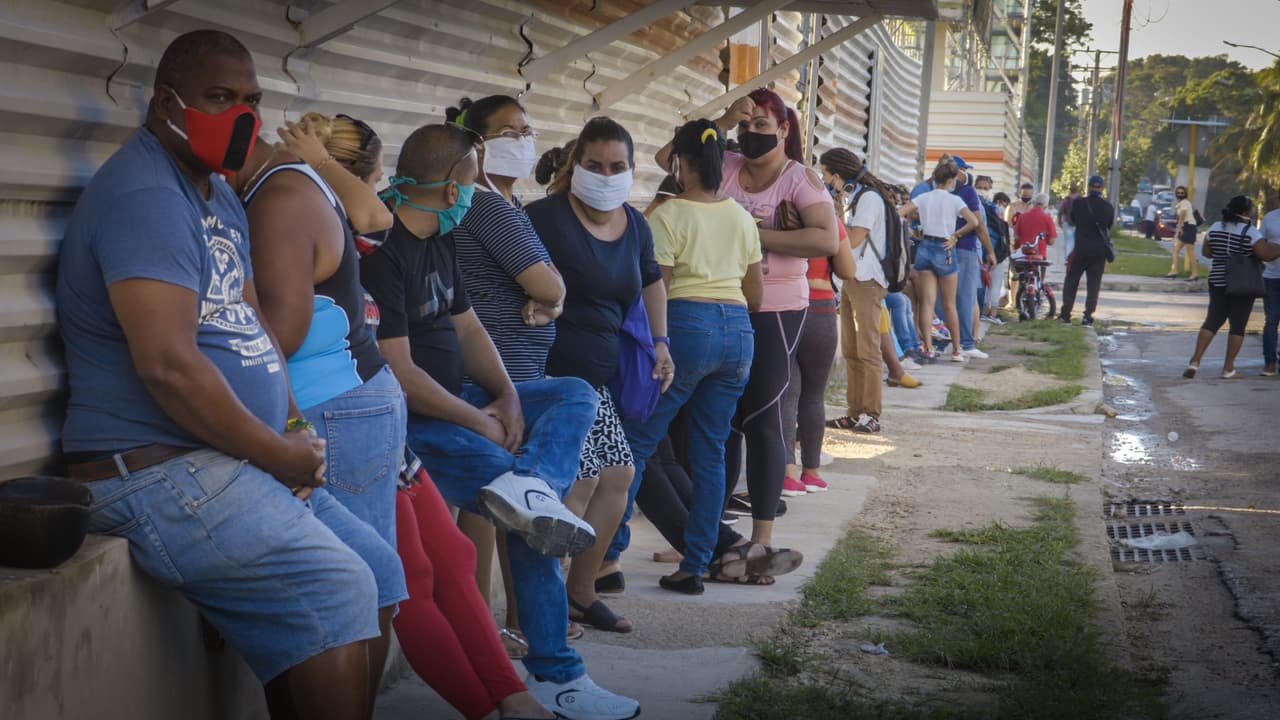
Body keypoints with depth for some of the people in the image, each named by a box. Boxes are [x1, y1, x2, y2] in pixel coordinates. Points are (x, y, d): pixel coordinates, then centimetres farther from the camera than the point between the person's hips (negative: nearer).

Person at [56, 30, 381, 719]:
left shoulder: (220, 195, 16)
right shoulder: (145, 195, -17)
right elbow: (168, 364, -26)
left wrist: (294, 429, 1)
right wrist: (284, 456, -16)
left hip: (239, 463, 10)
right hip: (158, 474, -10)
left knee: (380, 572, 8)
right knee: (334, 592, -19)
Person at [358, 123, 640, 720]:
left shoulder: (439, 241, 13)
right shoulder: (382, 251, -19)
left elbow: (467, 327, 17)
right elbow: (400, 375, -22)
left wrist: (507, 396, -1)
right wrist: (479, 421, -11)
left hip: (456, 400, 10)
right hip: (411, 420, -10)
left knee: (576, 395, 1)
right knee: (535, 519, -18)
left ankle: (529, 488, -26)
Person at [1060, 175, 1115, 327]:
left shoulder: (1079, 203, -8)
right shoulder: (1108, 207, -1)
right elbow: (1109, 228, 11)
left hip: (1081, 248, -2)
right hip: (1100, 250, 2)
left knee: (1071, 281, 10)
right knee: (1094, 284, 6)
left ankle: (1065, 313, 8)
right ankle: (1088, 315, 1)